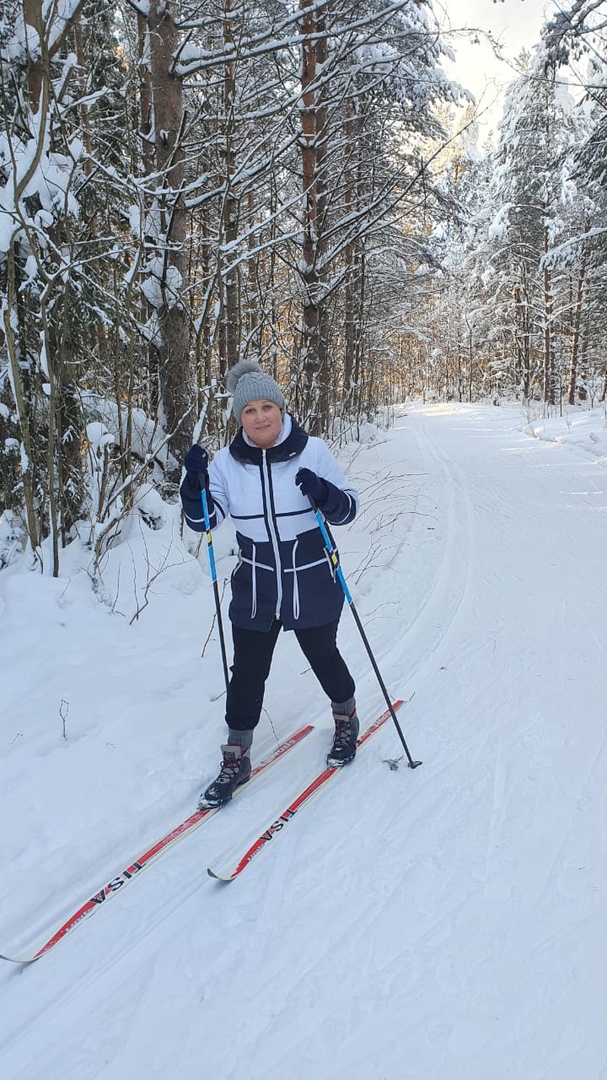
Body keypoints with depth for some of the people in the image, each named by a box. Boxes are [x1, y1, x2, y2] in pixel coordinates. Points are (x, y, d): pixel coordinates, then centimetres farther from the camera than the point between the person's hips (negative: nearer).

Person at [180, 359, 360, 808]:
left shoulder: (313, 451, -11)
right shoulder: (227, 462, -5)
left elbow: (348, 508, -7)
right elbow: (202, 520, -1)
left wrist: (325, 495, -29)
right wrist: (195, 483, -19)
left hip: (312, 588, -1)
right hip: (255, 591, 2)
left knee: (323, 657, 18)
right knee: (247, 673, 9)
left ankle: (346, 718, 48)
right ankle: (236, 757, 29)